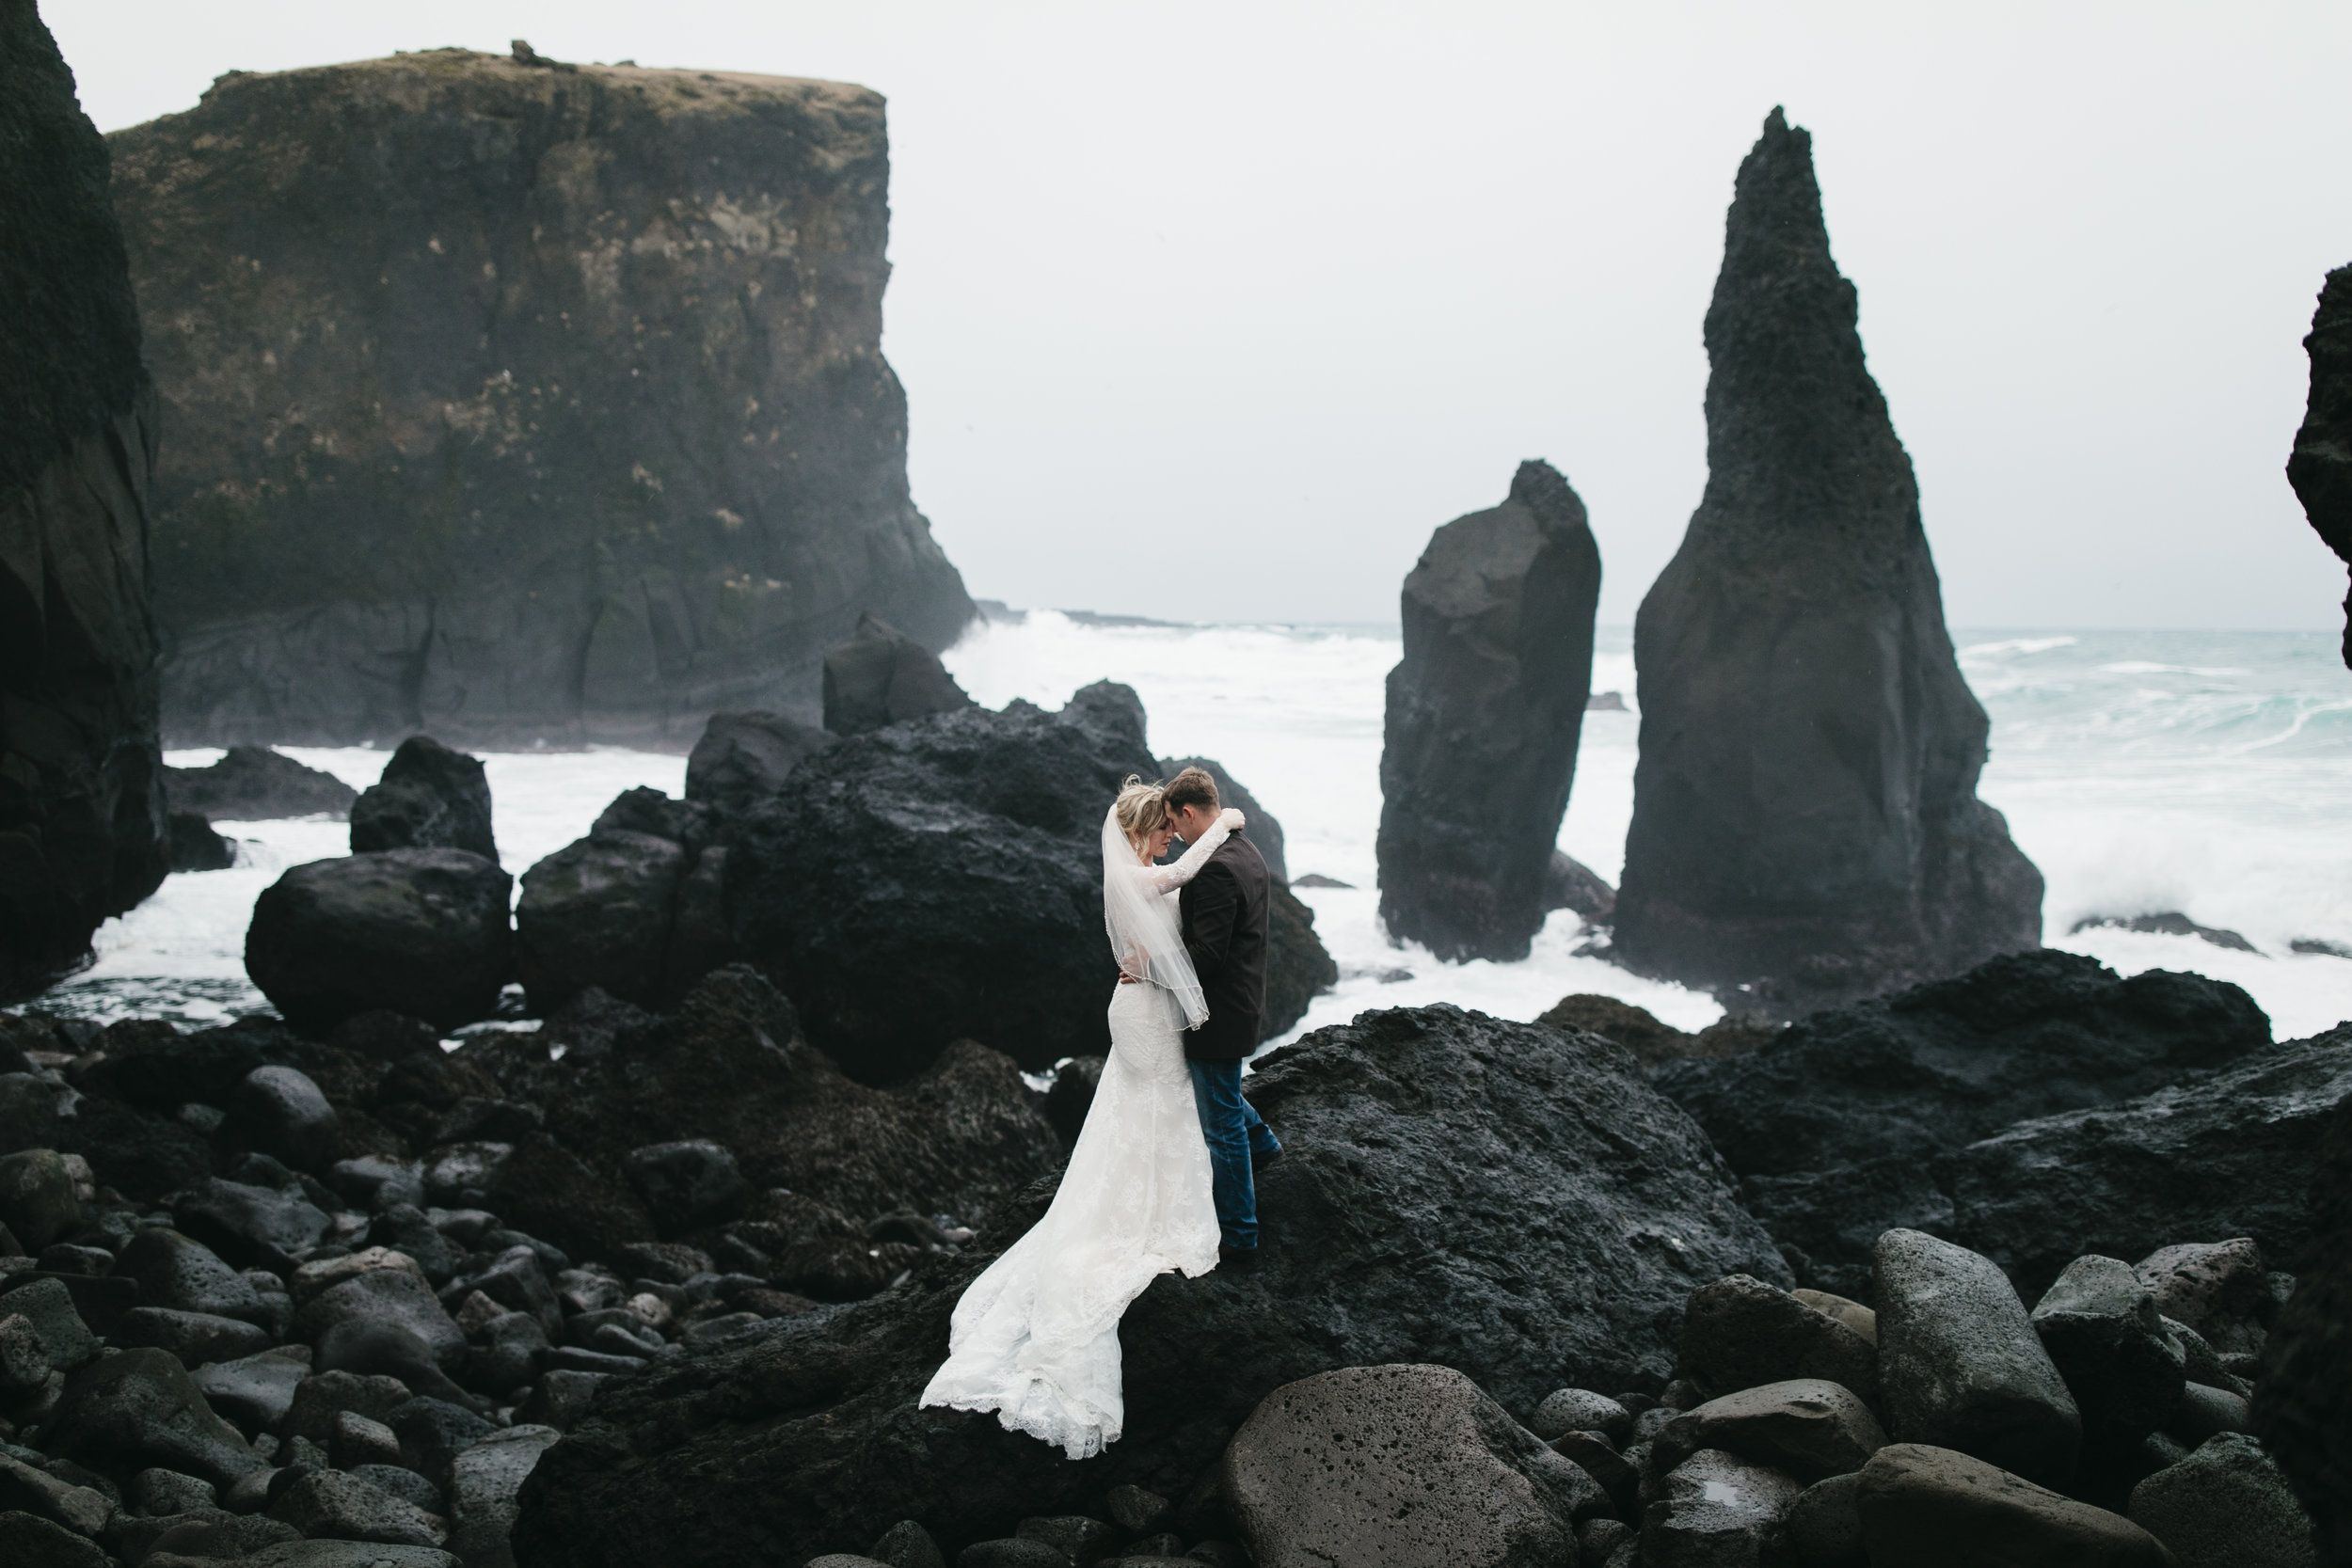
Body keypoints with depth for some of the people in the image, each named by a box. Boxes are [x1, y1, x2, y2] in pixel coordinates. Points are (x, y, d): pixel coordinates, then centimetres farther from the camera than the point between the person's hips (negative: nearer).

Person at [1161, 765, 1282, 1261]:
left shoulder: (1215, 869, -26)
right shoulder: (1249, 854, 6)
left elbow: (1208, 953, -27)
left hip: (1219, 1011, -10)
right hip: (1243, 999, 10)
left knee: (1222, 1123, 3)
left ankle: (1238, 1235, 13)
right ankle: (1260, 1141, 46)